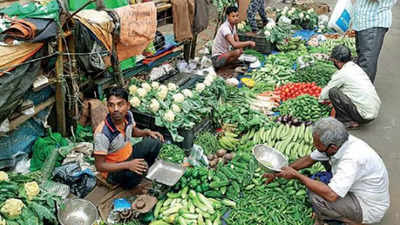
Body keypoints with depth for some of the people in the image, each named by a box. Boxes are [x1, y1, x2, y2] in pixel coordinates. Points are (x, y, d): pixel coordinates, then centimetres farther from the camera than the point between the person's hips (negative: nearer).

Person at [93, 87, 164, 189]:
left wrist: (147, 132, -8)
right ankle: (127, 186, 1)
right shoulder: (102, 133, -33)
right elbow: (99, 165, -25)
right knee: (136, 172, -35)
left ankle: (146, 170, 12)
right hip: (113, 169, -6)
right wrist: (128, 165, -34)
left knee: (155, 141, -10)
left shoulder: (128, 115, -14)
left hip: (129, 155, 6)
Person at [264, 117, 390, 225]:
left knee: (317, 197, -22)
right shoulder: (336, 143, -10)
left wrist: (296, 175, -29)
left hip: (369, 208, -8)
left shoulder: (352, 159, -36)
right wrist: (279, 172, 3)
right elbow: (309, 160, 4)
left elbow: (331, 195, -38)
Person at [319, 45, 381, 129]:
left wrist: (320, 100, 21)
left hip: (365, 115, -9)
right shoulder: (356, 67, 12)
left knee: (332, 92, -10)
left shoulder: (342, 73, -13)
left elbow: (327, 90, 1)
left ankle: (348, 122, -2)